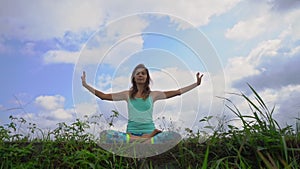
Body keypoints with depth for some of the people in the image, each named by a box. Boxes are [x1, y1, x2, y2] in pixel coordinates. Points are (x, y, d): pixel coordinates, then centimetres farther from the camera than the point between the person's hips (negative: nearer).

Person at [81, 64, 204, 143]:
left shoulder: (153, 95, 5)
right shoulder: (127, 94, 6)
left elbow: (177, 92, 2)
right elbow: (104, 96, 5)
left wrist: (196, 84, -1)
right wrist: (86, 85, 1)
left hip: (148, 130, -1)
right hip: (131, 130, 1)